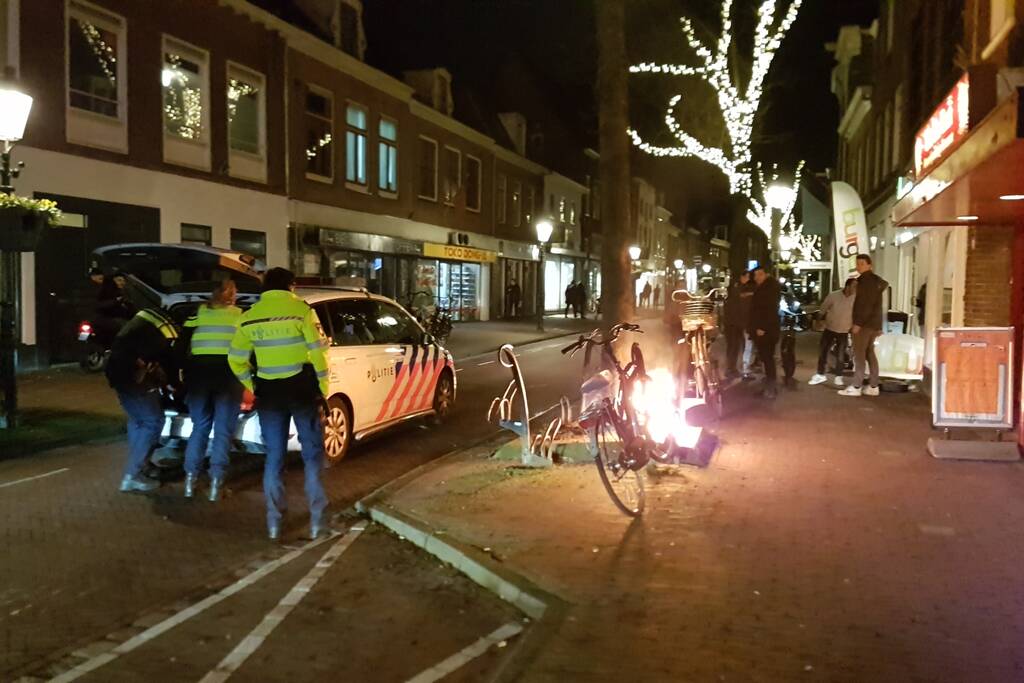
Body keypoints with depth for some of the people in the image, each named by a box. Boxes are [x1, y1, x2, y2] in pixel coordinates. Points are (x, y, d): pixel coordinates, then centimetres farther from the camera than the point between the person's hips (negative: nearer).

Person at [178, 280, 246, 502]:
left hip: (198, 373, 2)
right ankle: (216, 483, -1)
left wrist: (186, 373, 18)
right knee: (223, 431, 4)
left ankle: (190, 479, 12)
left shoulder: (198, 313, 15)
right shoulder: (241, 316, 12)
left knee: (199, 427, 14)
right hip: (228, 374, -2)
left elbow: (181, 346, 11)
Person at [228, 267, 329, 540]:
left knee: (274, 457, 12)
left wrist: (253, 387, 15)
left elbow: (236, 359, 8)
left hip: (269, 393, 3)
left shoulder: (249, 316, 5)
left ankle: (274, 521, 14)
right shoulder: (301, 310, -7)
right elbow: (317, 353, -10)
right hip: (302, 389, -3)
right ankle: (317, 518, 5)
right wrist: (323, 388, -2)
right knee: (312, 453, 7)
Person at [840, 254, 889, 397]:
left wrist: (858, 323, -22)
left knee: (859, 355, -8)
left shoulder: (866, 280, -12)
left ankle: (856, 387, -9)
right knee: (869, 354, 11)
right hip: (873, 322, 10)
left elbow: (866, 304, -20)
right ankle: (873, 386, 11)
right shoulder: (875, 281, 18)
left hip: (864, 323, -10)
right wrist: (878, 326, 21)